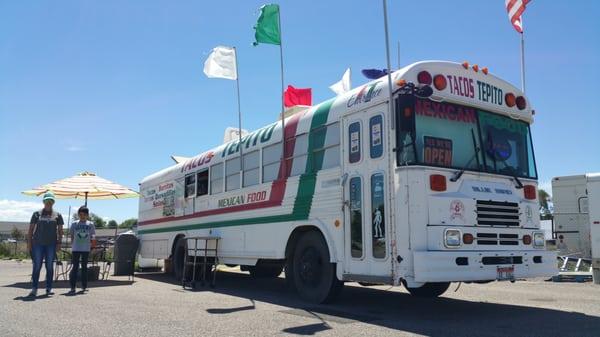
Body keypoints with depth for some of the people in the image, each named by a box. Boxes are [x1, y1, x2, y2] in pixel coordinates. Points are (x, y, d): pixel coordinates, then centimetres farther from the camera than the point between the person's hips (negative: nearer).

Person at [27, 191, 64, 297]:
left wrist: (59, 243, -2)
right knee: (37, 266, -2)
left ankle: (49, 288, 9)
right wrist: (29, 242, -1)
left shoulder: (57, 215, 9)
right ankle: (34, 288, 3)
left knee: (50, 266, 3)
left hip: (51, 244, 0)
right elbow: (31, 229, 7)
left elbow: (60, 230, 8)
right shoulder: (37, 214, 8)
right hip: (38, 243, 0)